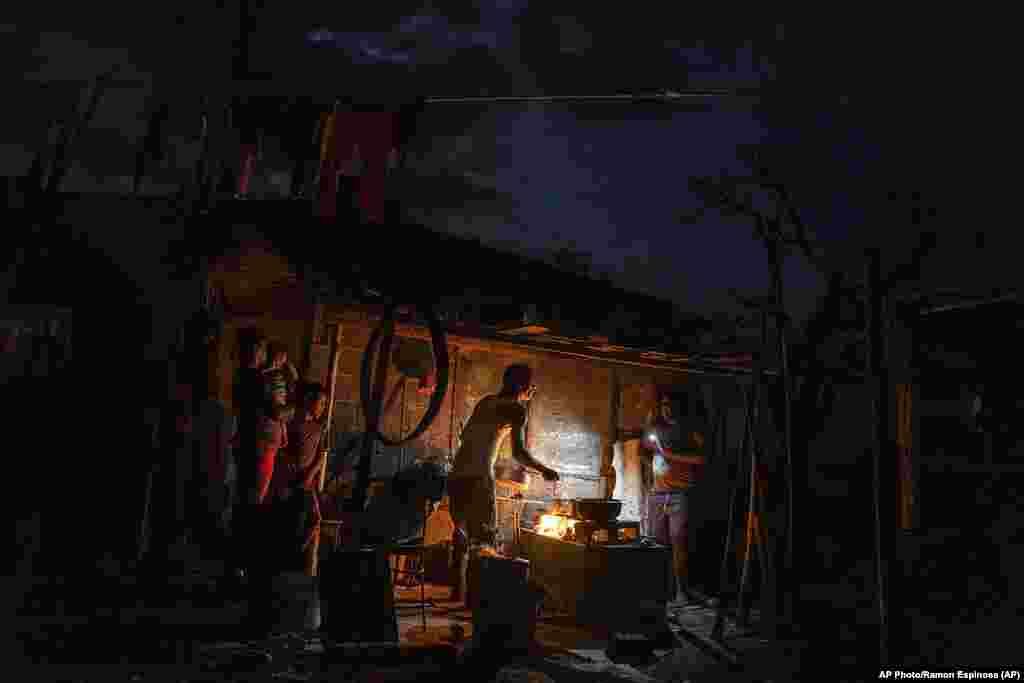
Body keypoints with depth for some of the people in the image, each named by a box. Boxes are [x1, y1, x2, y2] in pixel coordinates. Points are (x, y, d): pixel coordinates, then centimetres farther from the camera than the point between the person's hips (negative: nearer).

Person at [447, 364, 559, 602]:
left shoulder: (486, 401, 18)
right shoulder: (516, 409, -3)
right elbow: (519, 452, -10)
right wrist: (544, 470, 4)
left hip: (458, 473, 8)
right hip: (479, 477, -7)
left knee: (462, 533, 16)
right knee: (484, 538, -1)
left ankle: (457, 591, 23)